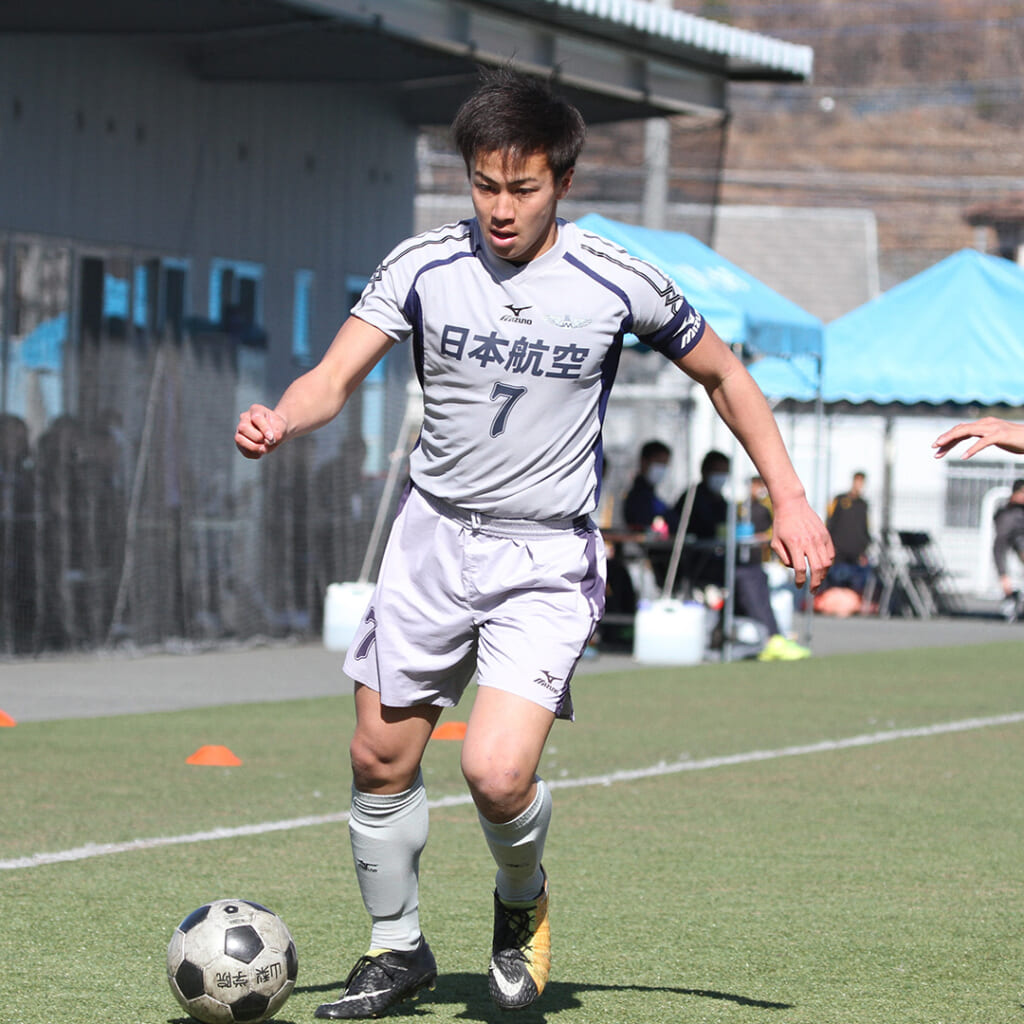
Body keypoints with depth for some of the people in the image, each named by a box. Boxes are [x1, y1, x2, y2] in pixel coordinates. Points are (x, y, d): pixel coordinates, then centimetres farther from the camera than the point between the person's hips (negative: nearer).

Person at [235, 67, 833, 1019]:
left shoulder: (618, 285, -8)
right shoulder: (423, 264, -5)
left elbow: (722, 375, 7)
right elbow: (335, 376, -11)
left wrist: (790, 501, 3)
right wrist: (279, 420, -34)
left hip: (548, 557, -3)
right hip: (433, 537, 3)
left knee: (497, 771, -19)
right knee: (380, 760, 8)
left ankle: (522, 904, 14)